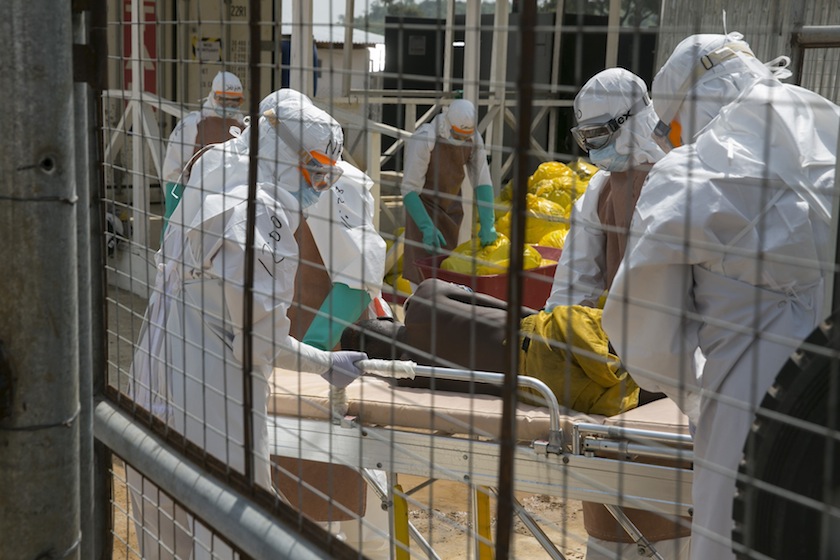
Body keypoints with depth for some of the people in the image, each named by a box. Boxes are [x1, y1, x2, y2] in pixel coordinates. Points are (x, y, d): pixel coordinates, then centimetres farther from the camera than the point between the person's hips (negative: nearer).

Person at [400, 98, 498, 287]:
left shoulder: (473, 139, -14)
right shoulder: (423, 141, -30)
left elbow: (482, 181, -12)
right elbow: (409, 189, -29)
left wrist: (487, 223, -21)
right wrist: (427, 227, -37)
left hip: (452, 207, 5)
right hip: (424, 206, -5)